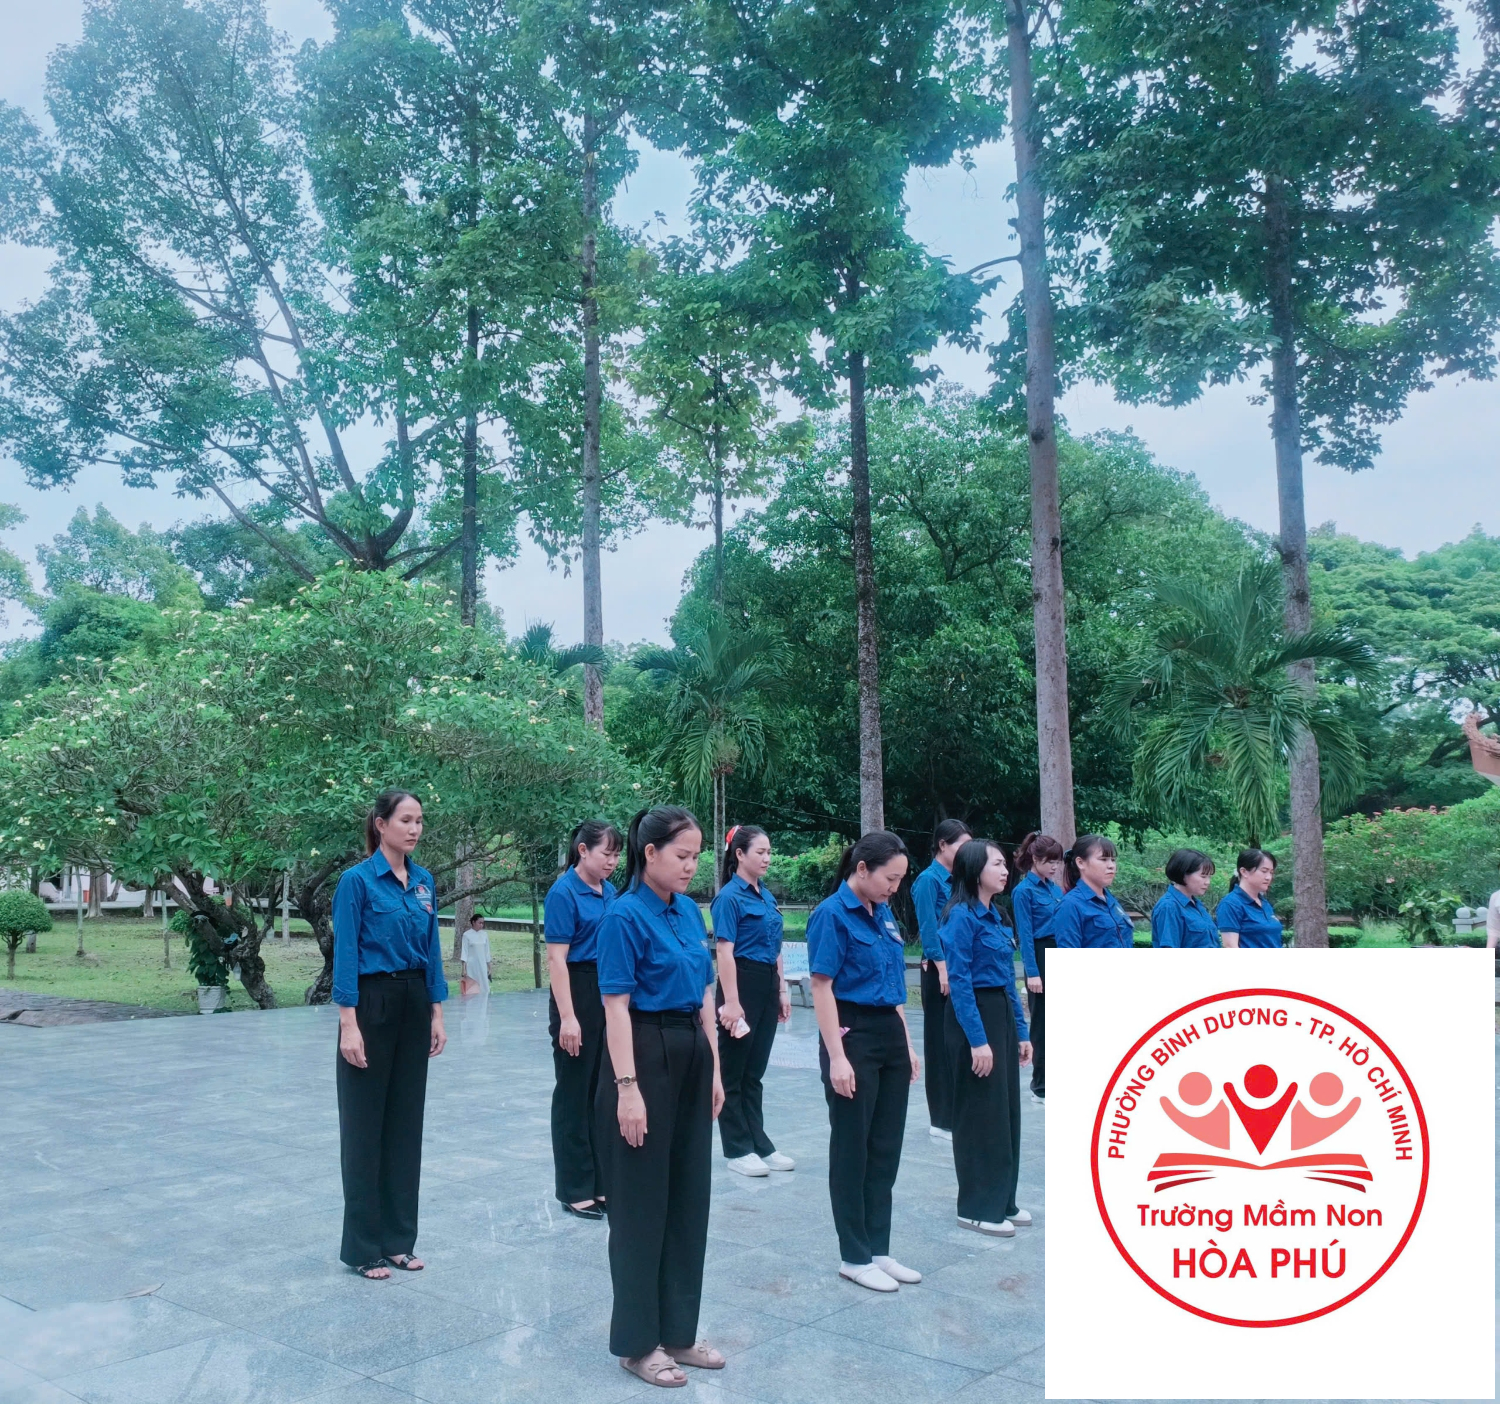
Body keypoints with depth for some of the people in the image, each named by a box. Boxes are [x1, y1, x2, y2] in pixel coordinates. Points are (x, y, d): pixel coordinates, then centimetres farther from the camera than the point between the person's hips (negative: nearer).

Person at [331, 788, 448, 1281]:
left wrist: (436, 1013, 8)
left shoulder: (424, 881, 8)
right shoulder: (357, 880, -11)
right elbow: (345, 955, -14)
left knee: (406, 1120, 10)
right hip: (372, 1003, -6)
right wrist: (348, 1024, -18)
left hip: (414, 1004, 6)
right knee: (366, 1124, 2)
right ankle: (363, 1246, 12)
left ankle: (398, 1238, 20)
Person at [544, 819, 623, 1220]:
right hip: (578, 992, -7)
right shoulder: (563, 893, -12)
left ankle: (602, 1181, 21)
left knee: (605, 1091, 12)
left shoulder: (610, 893, 10)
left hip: (612, 994, 7)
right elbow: (557, 959, -16)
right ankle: (574, 1190, 11)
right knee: (575, 1093, 2)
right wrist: (567, 1018, -22)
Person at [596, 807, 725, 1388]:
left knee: (689, 1196, 13)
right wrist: (627, 1088, -20)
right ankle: (637, 1341, 16)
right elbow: (616, 1008, -16)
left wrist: (714, 1068, 11)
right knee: (641, 1201, 3)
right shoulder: (625, 917, -14)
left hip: (691, 1056, 8)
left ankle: (678, 1331, 26)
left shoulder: (690, 912, 9)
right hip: (646, 1056, -8)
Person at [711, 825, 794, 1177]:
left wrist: (782, 990, 14)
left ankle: (760, 1144, 20)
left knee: (755, 1072, 14)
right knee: (734, 1072, 4)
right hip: (742, 984, -8)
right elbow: (725, 952, -17)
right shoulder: (730, 897, -12)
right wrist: (731, 1002, -21)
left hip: (767, 986, 8)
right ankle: (738, 1149, 12)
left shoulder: (766, 895, 12)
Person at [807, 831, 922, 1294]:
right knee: (852, 1149, 4)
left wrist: (907, 1045, 14)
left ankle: (879, 1250, 23)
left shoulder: (884, 914, 10)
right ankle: (854, 1257, 15)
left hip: (891, 1035, 8)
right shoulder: (832, 914, -13)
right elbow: (822, 988, -16)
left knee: (886, 1149, 12)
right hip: (854, 1035, -8)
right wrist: (836, 1057, -20)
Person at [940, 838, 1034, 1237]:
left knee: (1006, 1109, 13)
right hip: (973, 1015, -9)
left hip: (1002, 1013, 9)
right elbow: (959, 982, -18)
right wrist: (977, 1040, -21)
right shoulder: (962, 916, -14)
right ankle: (977, 1208, 12)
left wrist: (1021, 1032, 13)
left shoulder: (995, 915, 12)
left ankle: (1002, 1201, 25)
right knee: (981, 1112, 0)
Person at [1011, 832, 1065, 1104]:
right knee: (1043, 1025, 1)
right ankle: (1041, 1089, 10)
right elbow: (1025, 934, -13)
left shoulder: (1055, 887, 12)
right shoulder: (1024, 891, -10)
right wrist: (1032, 973, -17)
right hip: (1041, 960, -7)